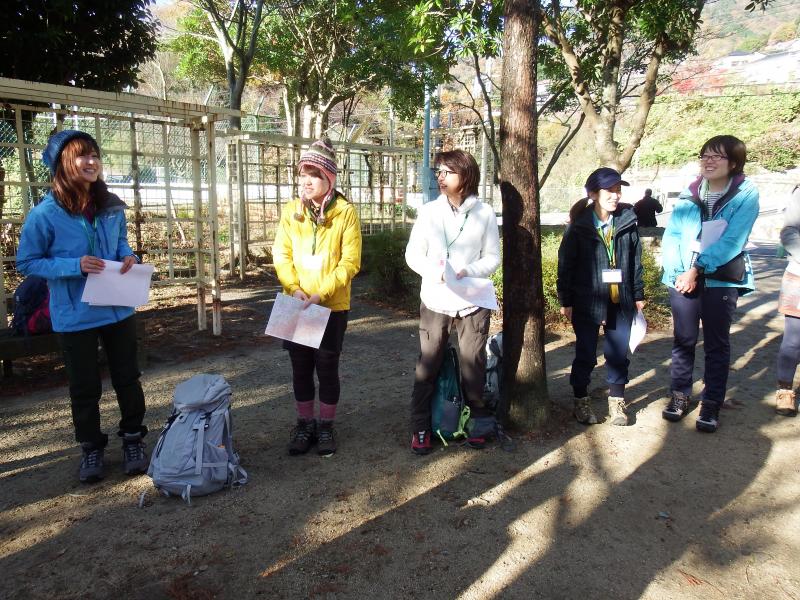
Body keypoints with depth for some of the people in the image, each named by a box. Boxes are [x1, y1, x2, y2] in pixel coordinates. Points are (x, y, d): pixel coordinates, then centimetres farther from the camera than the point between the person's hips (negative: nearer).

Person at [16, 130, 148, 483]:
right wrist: (74, 266, -22)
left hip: (118, 308, 4)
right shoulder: (45, 213, -14)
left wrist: (128, 256, -7)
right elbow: (26, 263, -8)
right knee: (85, 387, 11)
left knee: (127, 377, 14)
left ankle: (133, 439, 32)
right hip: (74, 316, -3)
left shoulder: (112, 206, -2)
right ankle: (91, 448, 31)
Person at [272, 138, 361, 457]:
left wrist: (321, 292, -19)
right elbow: (281, 254, 2)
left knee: (327, 367, 7)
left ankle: (326, 425, 26)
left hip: (332, 305, -3)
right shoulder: (291, 210, 2)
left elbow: (350, 261, -11)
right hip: (297, 305, 3)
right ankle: (305, 423, 29)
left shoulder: (345, 212, -8)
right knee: (300, 367, 12)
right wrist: (294, 288, -14)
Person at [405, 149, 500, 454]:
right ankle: (420, 427, 17)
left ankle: (475, 422, 29)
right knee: (427, 365, 5)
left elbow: (492, 257, 1)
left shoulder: (485, 213, 0)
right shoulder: (428, 211, 2)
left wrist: (468, 271, -17)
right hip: (434, 301, 1)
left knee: (473, 364, 10)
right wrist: (433, 271, -16)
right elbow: (413, 254, 3)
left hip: (473, 301, 0)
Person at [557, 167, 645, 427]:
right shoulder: (578, 227, -7)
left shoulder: (627, 223, 2)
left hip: (621, 302, 3)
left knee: (618, 354, 10)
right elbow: (565, 264, -4)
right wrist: (566, 301, -4)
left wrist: (638, 294, 11)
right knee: (585, 355, 8)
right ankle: (581, 401, 23)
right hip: (587, 302, -3)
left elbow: (635, 261, 10)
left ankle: (617, 401, 26)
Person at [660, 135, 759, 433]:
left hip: (722, 279, -3)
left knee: (717, 343, 5)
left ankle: (712, 403, 14)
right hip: (683, 277, 3)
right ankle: (680, 394, 22)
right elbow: (671, 235, 2)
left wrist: (697, 270, -17)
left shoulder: (746, 195, -4)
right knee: (683, 339, 8)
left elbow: (731, 241, -13)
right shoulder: (689, 194, 7)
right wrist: (678, 272, -11)